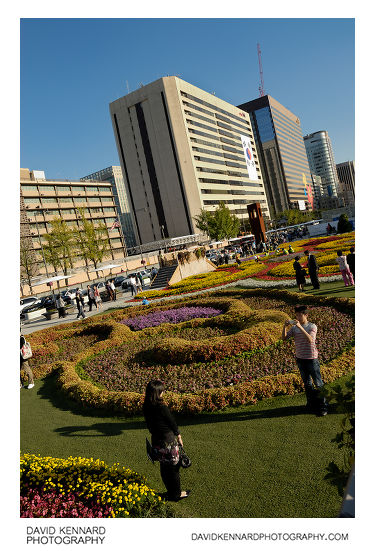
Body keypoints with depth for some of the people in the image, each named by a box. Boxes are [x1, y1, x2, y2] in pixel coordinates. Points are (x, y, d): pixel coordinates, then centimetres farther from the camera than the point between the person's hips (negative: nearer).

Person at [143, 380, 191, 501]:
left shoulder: (146, 407, -5)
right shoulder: (161, 408, -26)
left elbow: (149, 425, 6)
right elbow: (172, 423, -13)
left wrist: (155, 434, 17)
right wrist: (179, 437, 3)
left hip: (155, 440, 7)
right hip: (168, 440, -7)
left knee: (164, 467, 22)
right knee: (173, 467, 12)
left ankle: (170, 491, 39)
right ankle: (176, 494, 28)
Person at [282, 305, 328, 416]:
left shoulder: (312, 326, -10)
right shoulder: (294, 328, 2)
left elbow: (310, 340, -27)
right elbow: (284, 338, -5)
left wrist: (300, 327, -35)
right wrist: (284, 327, -21)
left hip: (311, 358, -4)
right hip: (300, 359, 4)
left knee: (318, 383, 3)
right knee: (307, 383, 16)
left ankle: (323, 406, 15)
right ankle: (311, 403, 30)